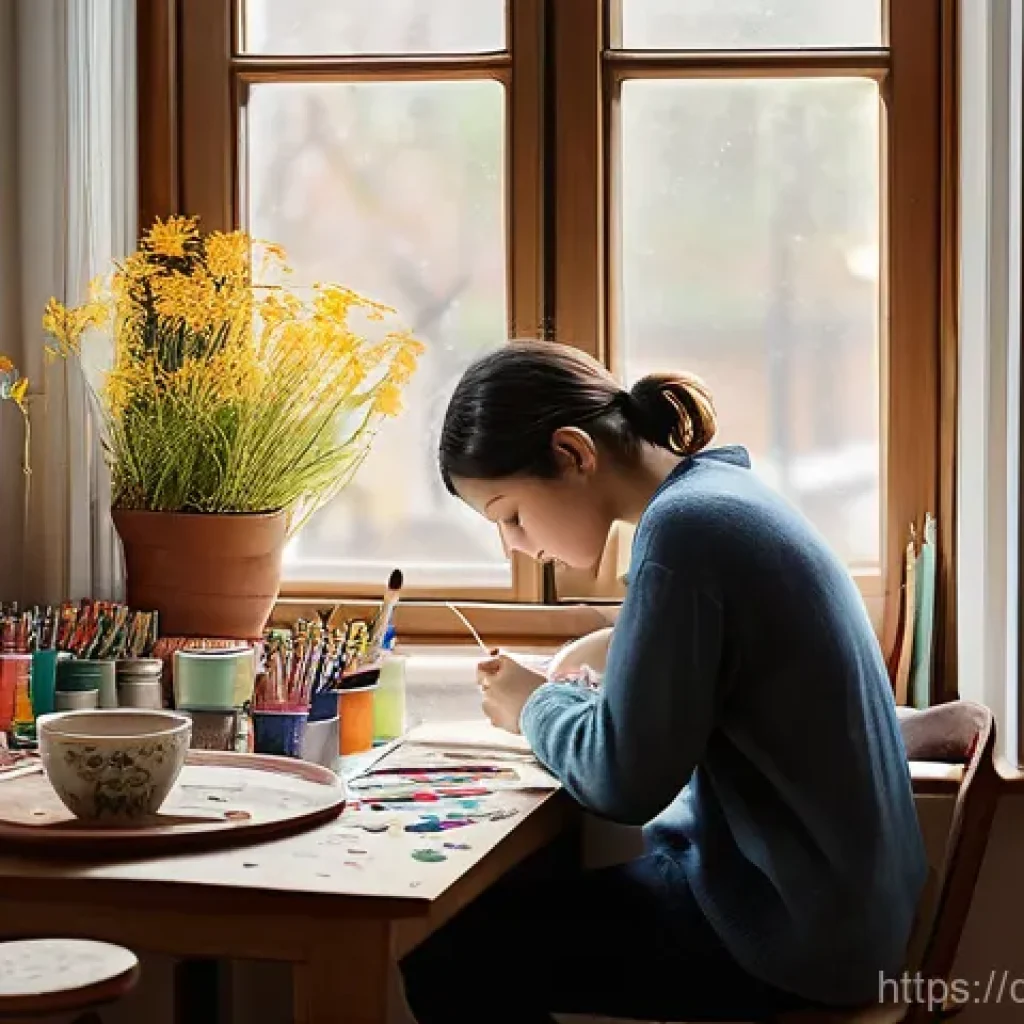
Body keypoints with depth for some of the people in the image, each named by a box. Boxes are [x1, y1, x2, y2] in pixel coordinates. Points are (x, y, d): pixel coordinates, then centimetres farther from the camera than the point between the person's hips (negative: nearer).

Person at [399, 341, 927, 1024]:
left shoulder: (684, 528, -21)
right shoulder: (720, 488, 9)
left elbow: (627, 781, -20)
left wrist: (537, 705, -3)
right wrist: (576, 693, 5)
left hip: (795, 933, -10)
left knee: (448, 958, -7)